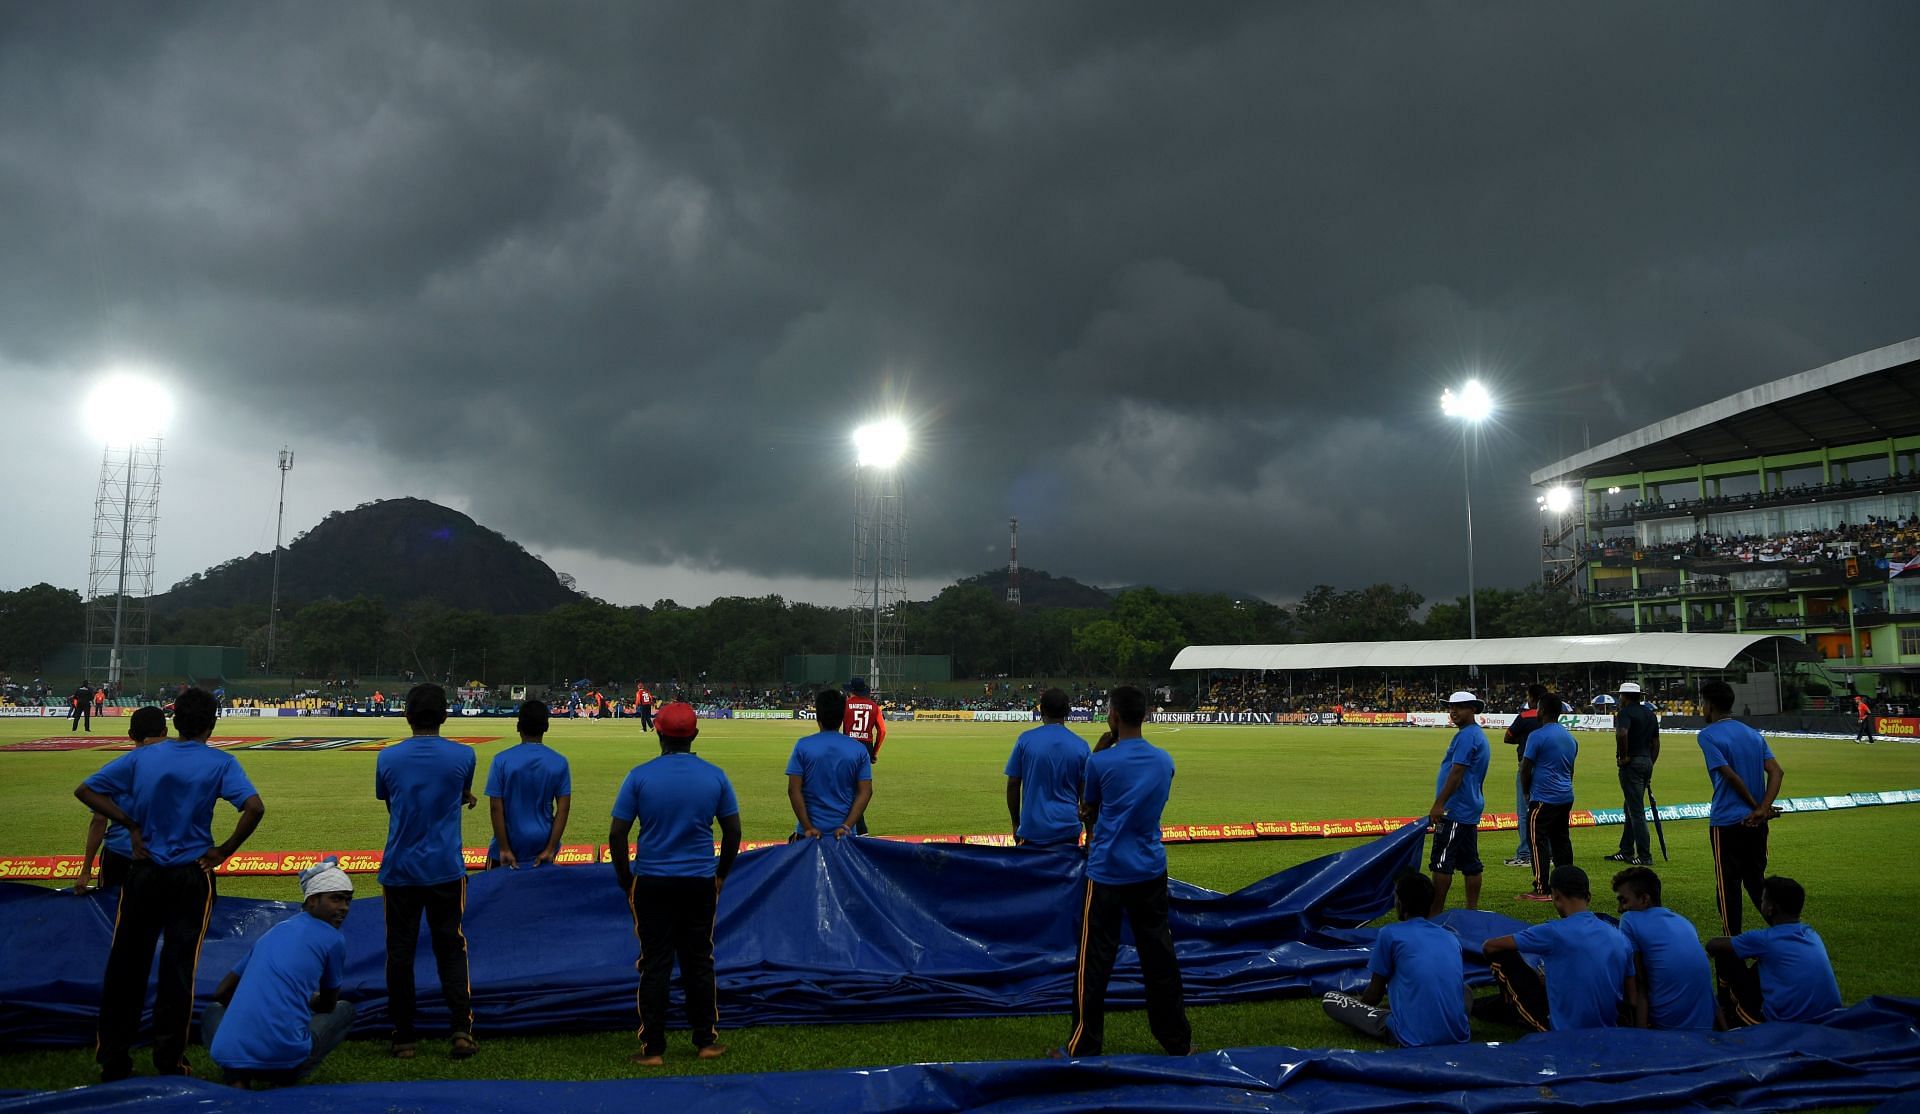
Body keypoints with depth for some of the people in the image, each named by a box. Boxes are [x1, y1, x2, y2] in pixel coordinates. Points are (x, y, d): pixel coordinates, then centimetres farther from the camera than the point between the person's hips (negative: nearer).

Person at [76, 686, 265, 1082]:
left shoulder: (142, 757, 2)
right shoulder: (219, 763, -8)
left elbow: (85, 790, 4)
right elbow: (254, 808, -21)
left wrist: (130, 825, 3)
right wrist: (224, 851, -8)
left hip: (143, 872, 3)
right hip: (191, 877, -2)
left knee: (125, 966, 11)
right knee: (178, 969, 5)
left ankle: (113, 1060, 19)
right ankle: (169, 1063, 12)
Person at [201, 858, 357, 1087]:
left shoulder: (273, 932, 20)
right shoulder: (334, 939, 4)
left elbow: (221, 993, 27)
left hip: (228, 1055, 4)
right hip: (286, 1060, -3)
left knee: (213, 1011, 37)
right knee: (345, 1009, 24)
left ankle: (237, 1078, 9)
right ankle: (289, 1077, 5)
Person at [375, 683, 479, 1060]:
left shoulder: (387, 758, -2)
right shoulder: (462, 756, -5)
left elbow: (389, 804, 13)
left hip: (399, 871, 1)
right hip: (446, 870, 0)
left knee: (400, 951, 8)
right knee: (451, 948, 9)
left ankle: (403, 1039, 13)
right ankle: (461, 1030, 0)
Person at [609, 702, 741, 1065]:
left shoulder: (640, 776, -8)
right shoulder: (715, 776, -2)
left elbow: (616, 835, -6)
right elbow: (733, 832, 4)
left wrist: (625, 879, 6)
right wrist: (721, 874, 17)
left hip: (652, 884, -2)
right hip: (701, 883, 2)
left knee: (655, 965, 6)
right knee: (699, 961, 13)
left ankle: (653, 1048, 11)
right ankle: (706, 1041, 20)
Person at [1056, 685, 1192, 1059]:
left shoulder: (1100, 762, -13)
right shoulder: (1165, 761, 2)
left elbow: (1087, 808, 3)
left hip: (1107, 873, -4)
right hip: (1151, 871, 4)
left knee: (1095, 962, 3)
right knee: (1159, 958, 13)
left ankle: (1084, 1047, 9)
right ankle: (1178, 1042, 22)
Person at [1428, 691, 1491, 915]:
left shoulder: (1466, 736, -14)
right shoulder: (1479, 736, 18)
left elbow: (1456, 773, -21)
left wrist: (1439, 804, -21)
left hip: (1454, 811, -10)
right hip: (1471, 811, 10)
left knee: (1441, 863, -6)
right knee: (1470, 863, 11)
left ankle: (1435, 913, -4)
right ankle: (1472, 909, 14)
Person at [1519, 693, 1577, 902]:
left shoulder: (1537, 736, -12)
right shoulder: (1570, 737, 13)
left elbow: (1525, 769, -9)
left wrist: (1527, 791, 6)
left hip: (1543, 799, -8)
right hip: (1566, 797, 8)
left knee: (1539, 842, -5)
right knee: (1561, 841, 13)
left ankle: (1542, 890, -7)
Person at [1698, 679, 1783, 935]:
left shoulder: (1708, 735, -10)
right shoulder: (1753, 734, 10)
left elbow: (1731, 776, -16)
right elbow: (1776, 772, -2)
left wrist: (1757, 807, -6)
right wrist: (1762, 809, -12)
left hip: (1726, 822, -6)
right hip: (1757, 822, 6)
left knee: (1728, 885, 2)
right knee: (1756, 880, 18)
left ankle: (1732, 942, 7)